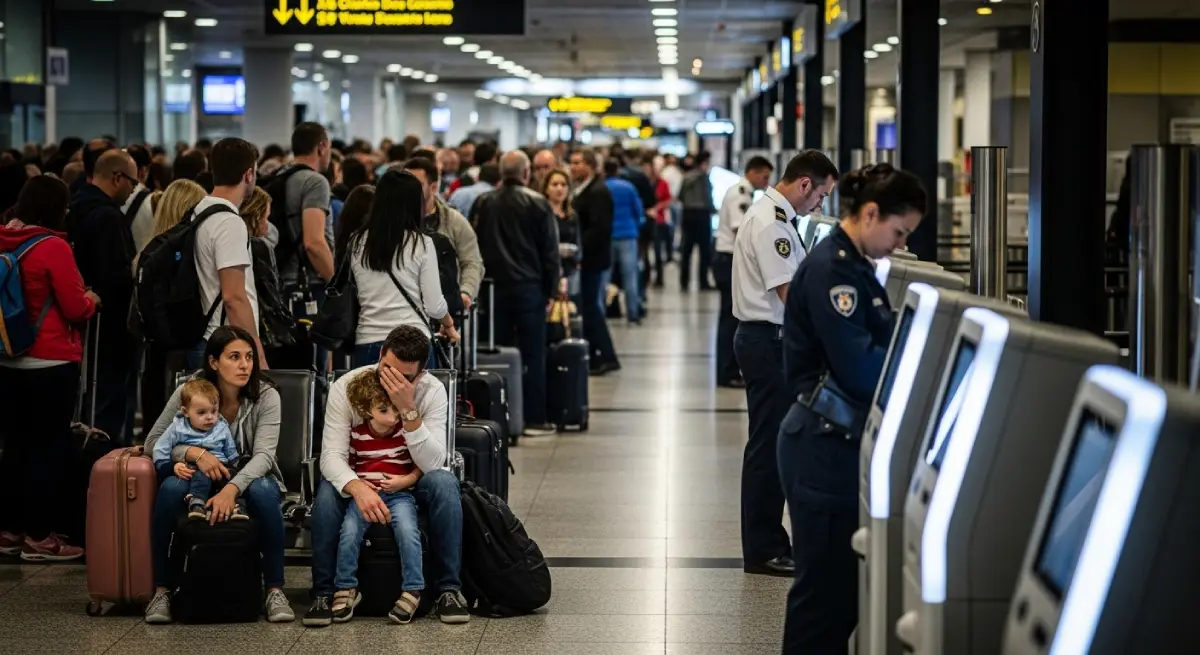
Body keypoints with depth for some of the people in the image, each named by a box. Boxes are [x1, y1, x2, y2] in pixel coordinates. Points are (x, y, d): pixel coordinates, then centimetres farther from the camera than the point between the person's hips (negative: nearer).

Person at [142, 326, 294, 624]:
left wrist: (232, 488, -41)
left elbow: (264, 454, -23)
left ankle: (275, 590, -27)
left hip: (248, 478, -1)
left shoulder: (266, 396, -13)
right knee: (170, 489, -32)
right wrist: (194, 453, -28)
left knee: (263, 492, -36)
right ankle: (162, 590, -21)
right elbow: (153, 442, -9)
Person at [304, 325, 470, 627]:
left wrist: (408, 410, -39)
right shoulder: (346, 387, -18)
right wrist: (356, 487, -47)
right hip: (360, 479, 0)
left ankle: (449, 589, -22)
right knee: (328, 491, -33)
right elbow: (331, 455, -25)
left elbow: (433, 464, -27)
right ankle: (324, 592, -19)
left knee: (444, 483, -32)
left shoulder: (432, 391, -18)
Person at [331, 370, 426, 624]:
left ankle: (413, 590, -18)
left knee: (407, 529, -28)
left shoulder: (407, 430, -1)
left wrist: (405, 480, -13)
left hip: (399, 494, -1)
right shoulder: (356, 434, 3)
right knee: (350, 530, -24)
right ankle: (346, 589, -9)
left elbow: (422, 465, 4)